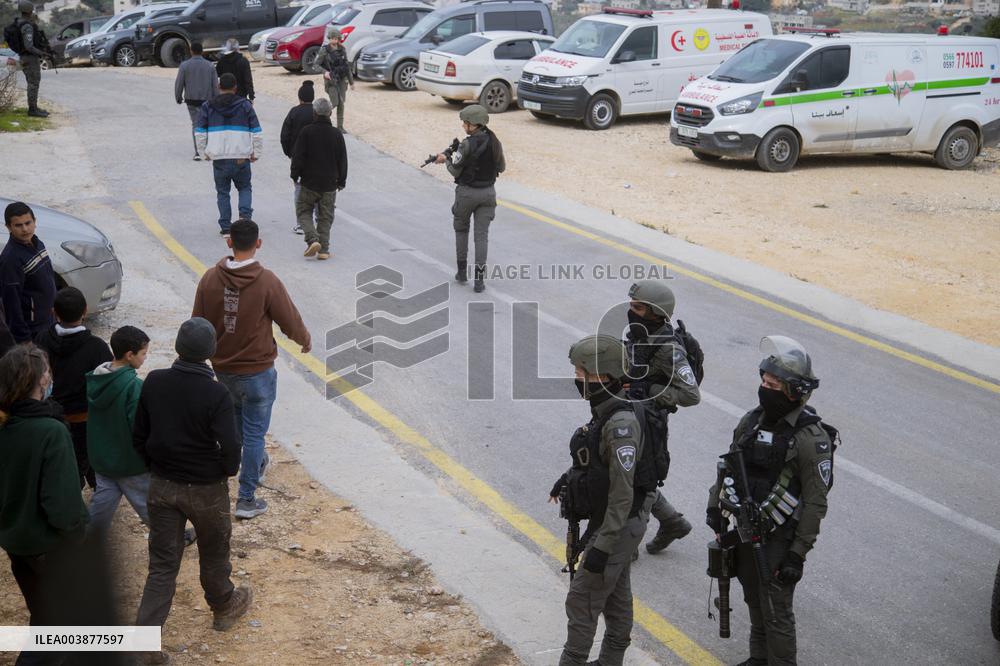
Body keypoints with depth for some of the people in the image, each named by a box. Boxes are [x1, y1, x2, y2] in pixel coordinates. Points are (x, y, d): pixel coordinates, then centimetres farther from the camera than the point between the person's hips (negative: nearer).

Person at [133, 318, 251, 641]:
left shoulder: (153, 383, -9)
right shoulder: (216, 394, -23)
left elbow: (139, 436, 1)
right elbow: (230, 447, -22)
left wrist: (156, 468, 15)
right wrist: (228, 470, 0)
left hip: (162, 486, 3)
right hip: (205, 489, -3)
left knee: (162, 563, 11)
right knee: (213, 554, 21)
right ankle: (224, 608, 45)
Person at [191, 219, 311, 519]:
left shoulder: (210, 278, -7)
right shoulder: (267, 282, -19)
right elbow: (291, 322, -10)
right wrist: (306, 341, 11)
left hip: (222, 369, 5)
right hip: (257, 371, -5)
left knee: (239, 420, 29)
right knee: (254, 433, 5)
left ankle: (256, 463, 49)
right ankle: (247, 499, 10)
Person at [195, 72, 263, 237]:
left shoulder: (208, 107, 5)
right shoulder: (245, 105, 3)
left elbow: (200, 134, 4)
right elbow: (257, 133, 1)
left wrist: (204, 153, 16)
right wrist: (256, 153, 11)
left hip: (219, 158, 1)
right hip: (241, 158, -1)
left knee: (222, 192, 13)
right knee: (245, 188, 17)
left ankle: (226, 227, 11)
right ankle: (245, 216, -6)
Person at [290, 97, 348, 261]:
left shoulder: (306, 132, -9)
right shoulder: (336, 134, -2)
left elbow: (298, 157, -8)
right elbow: (343, 160, 5)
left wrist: (295, 176, 5)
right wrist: (341, 181, 15)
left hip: (309, 182, -2)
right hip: (330, 184, 2)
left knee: (304, 211, 12)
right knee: (325, 217, 10)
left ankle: (312, 239, -9)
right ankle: (323, 249, 7)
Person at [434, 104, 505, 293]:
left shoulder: (467, 144, -18)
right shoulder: (495, 142, -1)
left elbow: (455, 170, -11)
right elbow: (501, 167, 11)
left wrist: (446, 159, 8)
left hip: (467, 192, -4)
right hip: (488, 192, 4)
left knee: (461, 228, 20)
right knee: (481, 235, 5)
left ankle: (462, 271, 22)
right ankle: (479, 279, -4)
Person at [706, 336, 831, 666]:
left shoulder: (811, 439, -21)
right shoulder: (752, 420, 0)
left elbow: (815, 503, -18)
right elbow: (729, 467, 12)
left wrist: (798, 554, -17)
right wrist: (715, 506, 8)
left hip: (779, 539, -7)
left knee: (776, 612, 2)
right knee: (755, 601, 22)